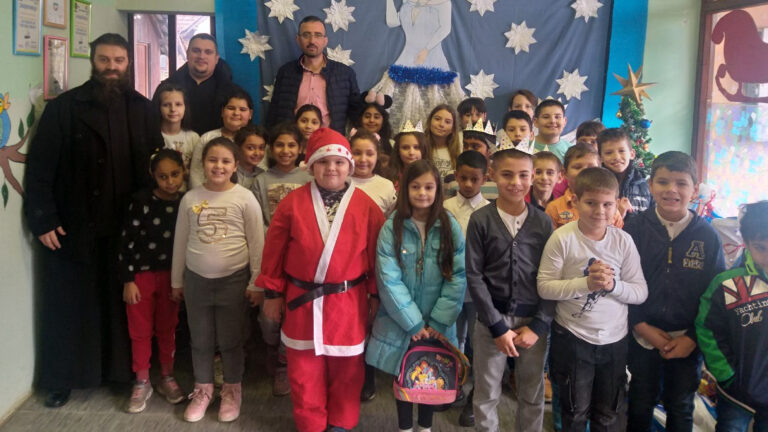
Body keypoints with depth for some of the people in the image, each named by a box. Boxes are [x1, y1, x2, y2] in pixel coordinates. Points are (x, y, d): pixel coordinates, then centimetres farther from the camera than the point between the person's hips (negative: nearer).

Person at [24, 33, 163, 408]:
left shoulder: (143, 110, 6)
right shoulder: (63, 107, -1)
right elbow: (39, 166, -5)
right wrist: (42, 219, -11)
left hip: (127, 227, 2)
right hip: (72, 227, -2)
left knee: (123, 302, 10)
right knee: (69, 305, 8)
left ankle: (123, 370, 26)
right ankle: (61, 379, 24)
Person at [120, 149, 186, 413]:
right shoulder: (141, 201, -12)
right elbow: (127, 241, -10)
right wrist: (128, 280, -10)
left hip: (170, 275, 2)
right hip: (141, 274, -2)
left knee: (167, 328, 13)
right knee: (140, 330, 8)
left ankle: (167, 378, 29)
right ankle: (142, 382, 23)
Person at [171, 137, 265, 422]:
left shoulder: (245, 199, -9)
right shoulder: (190, 198, 0)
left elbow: (257, 244, -6)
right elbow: (180, 242, 7)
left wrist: (255, 283, -6)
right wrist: (176, 280, 11)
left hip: (233, 279, -3)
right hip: (196, 279, 3)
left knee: (230, 339, 10)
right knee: (200, 339, 15)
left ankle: (232, 389, 29)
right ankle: (203, 389, 34)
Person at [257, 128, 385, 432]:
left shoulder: (366, 206, -5)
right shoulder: (293, 202, -5)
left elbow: (376, 252, -1)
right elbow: (275, 249, 0)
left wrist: (375, 294, 1)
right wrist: (273, 292, 2)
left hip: (348, 302, 0)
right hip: (302, 300, 1)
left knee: (346, 368, 13)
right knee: (304, 370, 12)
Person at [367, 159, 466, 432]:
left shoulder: (450, 227, -6)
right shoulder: (392, 227, -10)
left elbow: (459, 277, -8)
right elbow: (389, 280, -14)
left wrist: (438, 322, -13)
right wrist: (413, 323, -15)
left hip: (436, 323, 1)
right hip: (400, 322, -1)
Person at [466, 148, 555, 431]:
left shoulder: (544, 222, 1)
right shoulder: (480, 220, -4)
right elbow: (474, 277, -6)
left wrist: (538, 326, -8)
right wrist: (497, 326, -10)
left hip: (533, 320, 1)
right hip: (493, 318, -1)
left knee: (533, 395, 13)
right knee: (486, 394, 11)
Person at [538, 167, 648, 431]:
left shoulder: (623, 241, -6)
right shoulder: (562, 238, -14)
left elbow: (641, 293, -4)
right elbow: (544, 287, -15)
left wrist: (613, 285, -22)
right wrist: (586, 283, -25)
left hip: (615, 339, 3)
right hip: (572, 337, -2)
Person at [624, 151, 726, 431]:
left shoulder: (707, 235, -5)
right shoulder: (635, 228, -7)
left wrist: (693, 338, -9)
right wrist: (641, 327, -12)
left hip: (688, 342, 1)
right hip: (643, 337, 0)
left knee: (681, 409, 15)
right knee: (640, 404, 15)